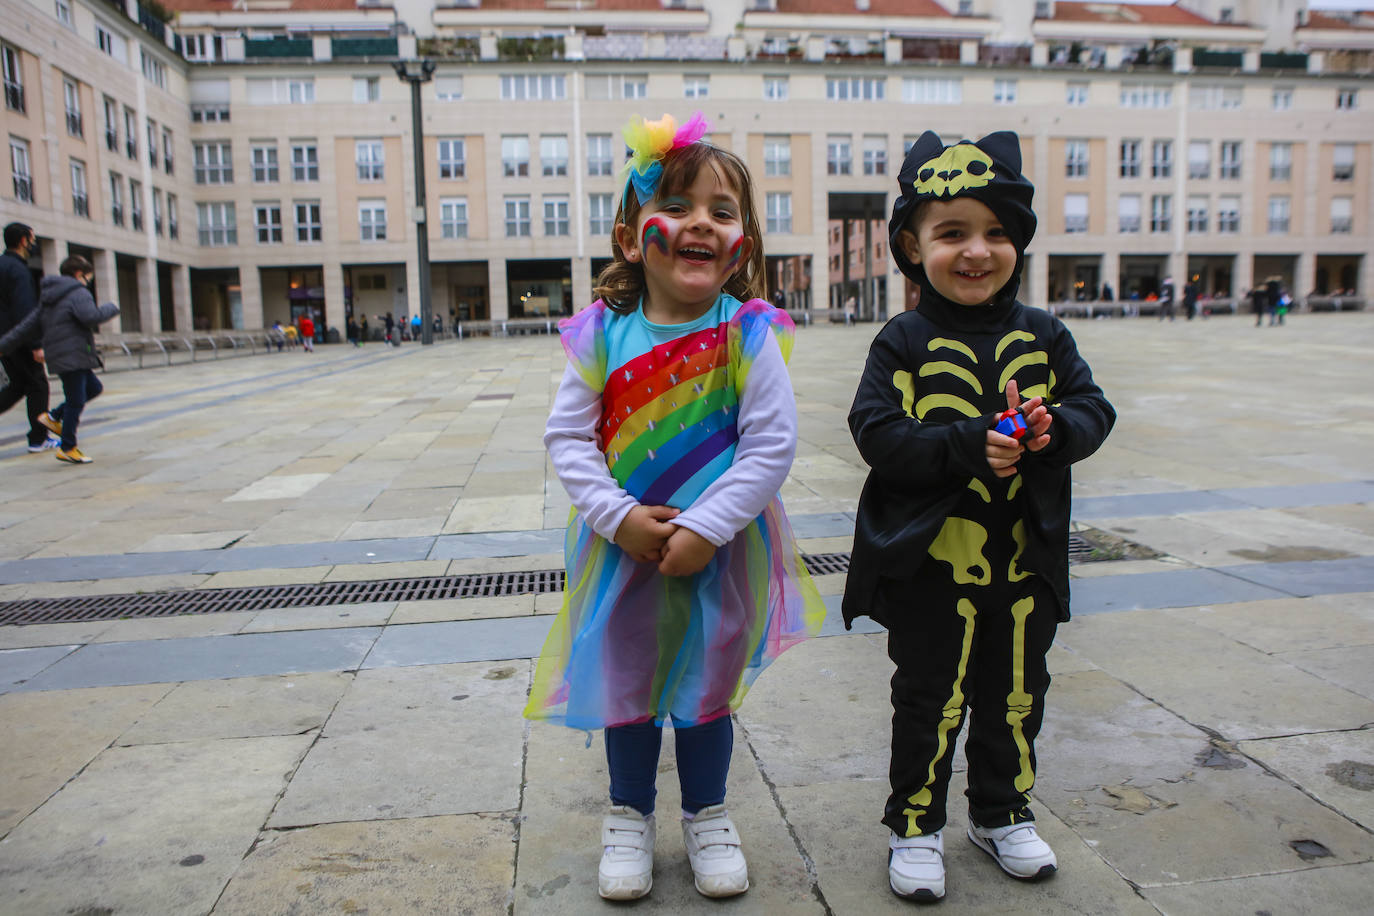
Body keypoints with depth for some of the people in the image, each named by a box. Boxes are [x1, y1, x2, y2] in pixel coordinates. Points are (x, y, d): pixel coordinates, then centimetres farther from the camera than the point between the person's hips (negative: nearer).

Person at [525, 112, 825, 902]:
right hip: (623, 547, 2)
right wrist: (618, 515, -17)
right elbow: (568, 436, -6)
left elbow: (773, 445, -16)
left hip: (721, 550, -1)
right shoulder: (604, 335, -8)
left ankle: (708, 815, 40)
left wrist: (704, 527, -20)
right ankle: (630, 816, 39)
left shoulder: (747, 334, -14)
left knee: (706, 685, 16)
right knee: (625, 682, 16)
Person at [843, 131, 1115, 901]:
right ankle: (916, 825, 28)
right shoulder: (905, 343, -9)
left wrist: (1055, 429, -20)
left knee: (1016, 695, 18)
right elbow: (876, 433, -17)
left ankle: (1003, 815, 40)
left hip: (1026, 561, 4)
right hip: (931, 559, -4)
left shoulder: (1044, 337, 2)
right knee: (930, 700, 9)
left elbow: (1095, 411, 3)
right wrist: (968, 445, -27)